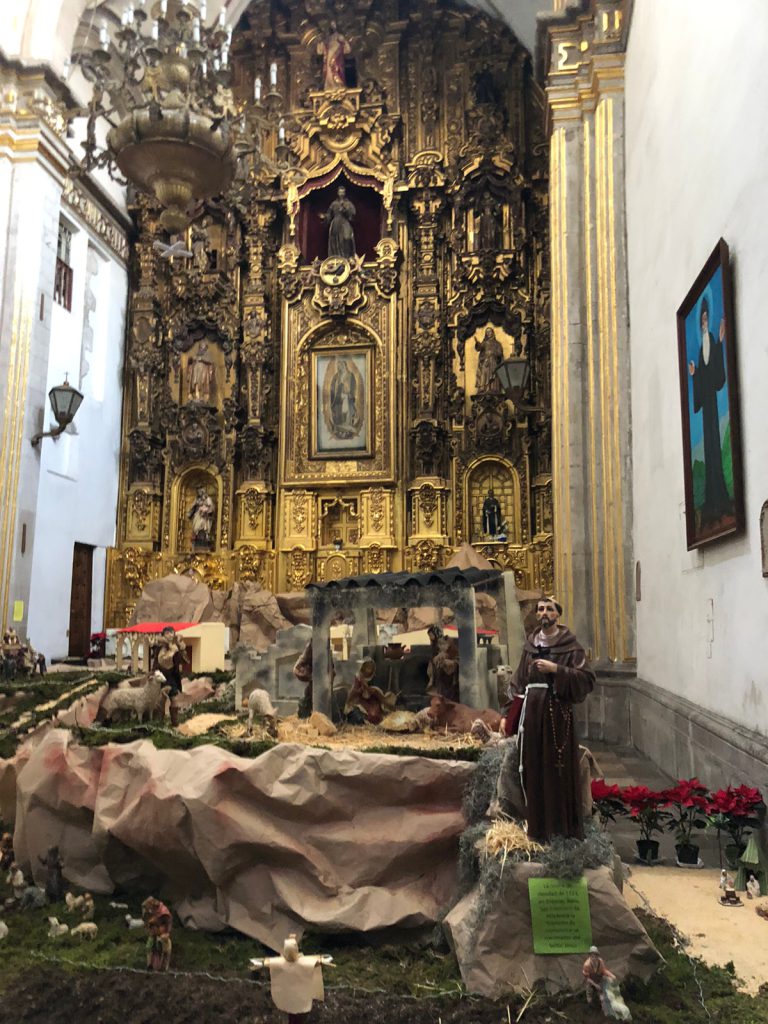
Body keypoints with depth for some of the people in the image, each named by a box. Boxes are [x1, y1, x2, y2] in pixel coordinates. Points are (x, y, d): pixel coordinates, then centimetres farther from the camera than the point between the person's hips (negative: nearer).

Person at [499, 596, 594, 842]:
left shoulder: (571, 646, -1)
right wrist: (508, 714, 9)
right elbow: (518, 682, 13)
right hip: (531, 713, 4)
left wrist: (556, 669, -19)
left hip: (558, 713, -4)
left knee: (560, 769, -1)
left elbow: (587, 679, -11)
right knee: (534, 771, 6)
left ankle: (566, 827, 13)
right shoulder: (530, 645, 13)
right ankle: (538, 828, 19)